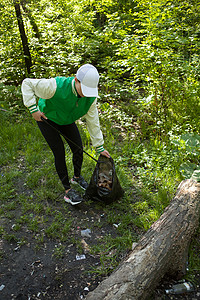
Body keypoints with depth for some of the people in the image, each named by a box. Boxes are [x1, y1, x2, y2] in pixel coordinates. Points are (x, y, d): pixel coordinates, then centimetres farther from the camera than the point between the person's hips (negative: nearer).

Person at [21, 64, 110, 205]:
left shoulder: (91, 96, -22)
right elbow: (27, 83, -25)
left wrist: (100, 147, -9)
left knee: (78, 149, 1)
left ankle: (77, 177, 32)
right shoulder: (56, 86, -38)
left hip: (67, 121, 5)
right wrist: (33, 108, -31)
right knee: (60, 153, -11)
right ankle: (68, 191, 3)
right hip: (46, 119, -4)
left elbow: (93, 122, -12)